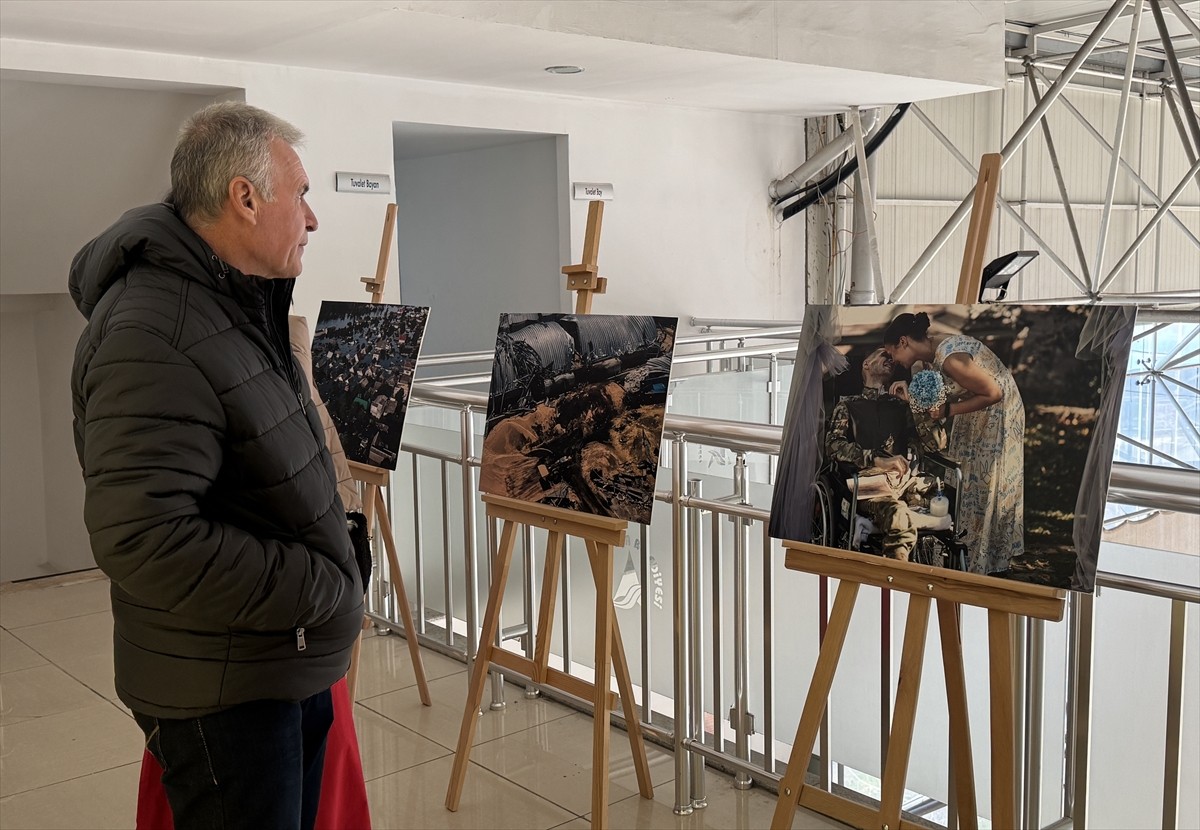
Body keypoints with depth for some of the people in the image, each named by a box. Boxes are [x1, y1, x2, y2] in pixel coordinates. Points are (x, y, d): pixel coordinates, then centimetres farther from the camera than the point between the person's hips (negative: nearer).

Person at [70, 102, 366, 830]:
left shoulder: (243, 301, 9)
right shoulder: (152, 336, -24)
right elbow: (143, 541, -31)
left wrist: (333, 555, 10)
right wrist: (318, 589, -23)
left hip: (292, 663, 9)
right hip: (223, 692, -9)